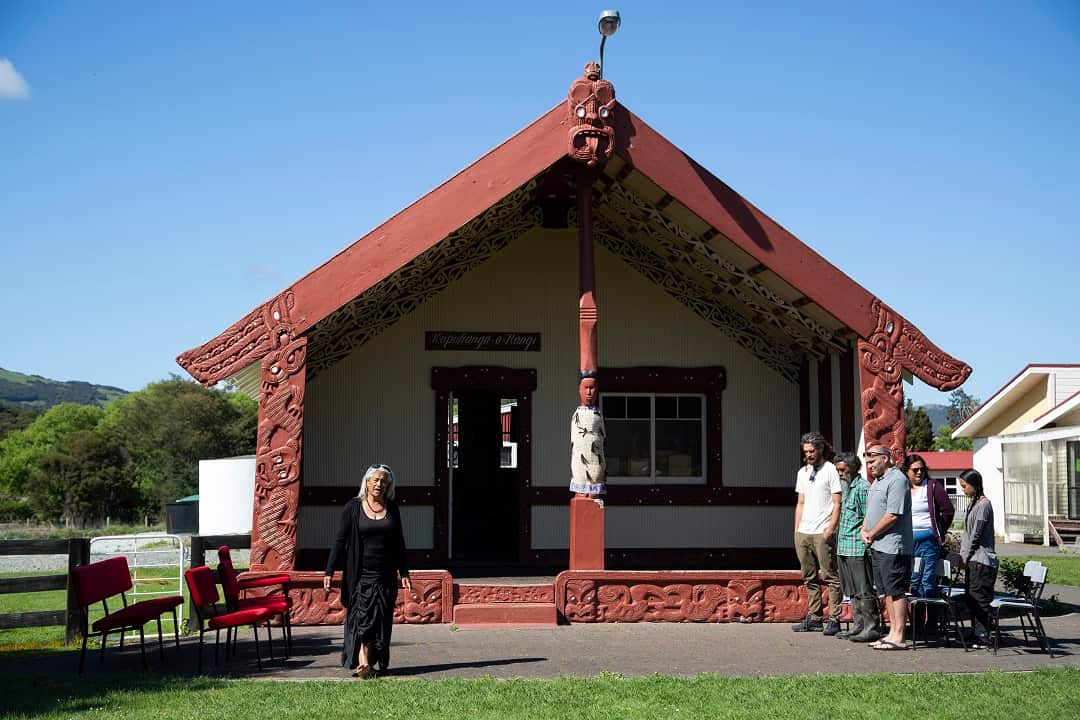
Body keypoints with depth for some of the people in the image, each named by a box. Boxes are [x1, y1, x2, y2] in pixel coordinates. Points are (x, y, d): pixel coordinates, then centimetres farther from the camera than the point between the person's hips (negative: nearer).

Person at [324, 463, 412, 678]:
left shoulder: (391, 509, 9)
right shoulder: (353, 507, 0)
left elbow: (399, 543, 14)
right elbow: (340, 540, -1)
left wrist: (404, 573, 10)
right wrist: (329, 571, -7)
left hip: (385, 576, 3)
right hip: (360, 574, -3)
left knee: (381, 621, 3)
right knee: (362, 617, -11)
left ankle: (369, 662, 11)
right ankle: (363, 662, -16)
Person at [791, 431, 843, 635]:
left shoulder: (830, 470, -3)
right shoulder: (802, 472, 17)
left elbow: (837, 503, -6)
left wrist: (830, 529, -15)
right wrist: (796, 530, 14)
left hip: (823, 533, -7)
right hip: (803, 533, 7)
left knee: (830, 577, -6)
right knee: (809, 578, 9)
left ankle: (834, 619, -5)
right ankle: (814, 618, 15)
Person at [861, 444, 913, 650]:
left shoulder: (896, 480, -13)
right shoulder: (877, 481, 19)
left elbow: (892, 515, -20)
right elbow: (870, 511, 25)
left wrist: (872, 533, -10)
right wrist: (864, 531, 7)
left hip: (892, 547, -10)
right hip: (877, 546, 10)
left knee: (896, 592, -7)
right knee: (887, 592, 12)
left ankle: (898, 637, -5)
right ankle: (893, 632, 17)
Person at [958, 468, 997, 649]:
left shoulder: (983, 504, -12)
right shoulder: (974, 504, 17)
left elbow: (976, 535, -14)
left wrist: (965, 557, -10)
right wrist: (962, 556, 13)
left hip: (981, 560, -10)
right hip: (973, 560, 10)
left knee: (980, 599, -7)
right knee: (970, 598, 11)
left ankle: (982, 637, -5)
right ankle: (976, 634, 17)